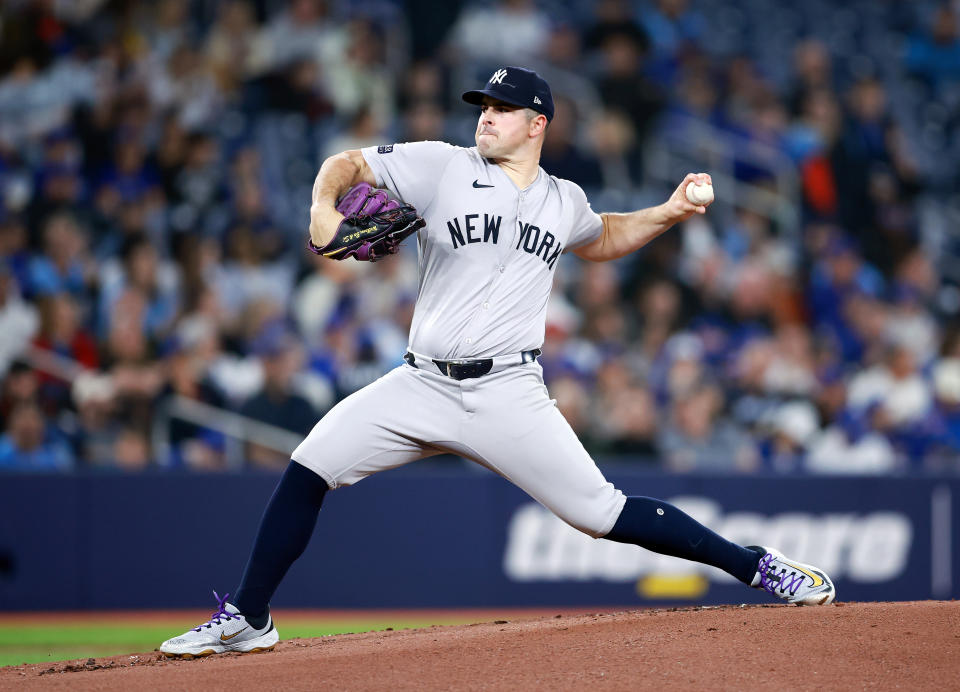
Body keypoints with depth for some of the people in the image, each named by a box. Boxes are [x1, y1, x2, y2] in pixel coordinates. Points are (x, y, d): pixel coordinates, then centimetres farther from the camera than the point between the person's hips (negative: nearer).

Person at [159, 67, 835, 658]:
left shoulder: (564, 201, 10)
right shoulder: (443, 167, 2)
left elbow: (600, 239, 33)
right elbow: (346, 164, 6)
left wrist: (669, 213, 18)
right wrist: (324, 209, -15)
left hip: (508, 392, -1)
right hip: (423, 385, 1)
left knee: (601, 513, -9)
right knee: (309, 467, -12)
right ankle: (248, 619, 0)